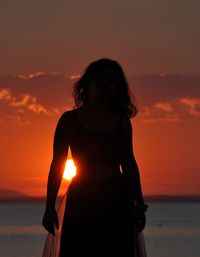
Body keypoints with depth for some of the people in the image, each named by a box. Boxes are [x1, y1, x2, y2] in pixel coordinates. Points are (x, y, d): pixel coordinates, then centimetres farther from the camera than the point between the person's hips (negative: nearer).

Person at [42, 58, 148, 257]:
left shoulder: (122, 121, 11)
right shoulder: (70, 119, 5)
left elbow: (129, 163, 14)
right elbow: (57, 163, 3)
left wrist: (139, 204, 11)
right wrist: (49, 207, -2)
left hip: (117, 201, 2)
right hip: (80, 201, -2)